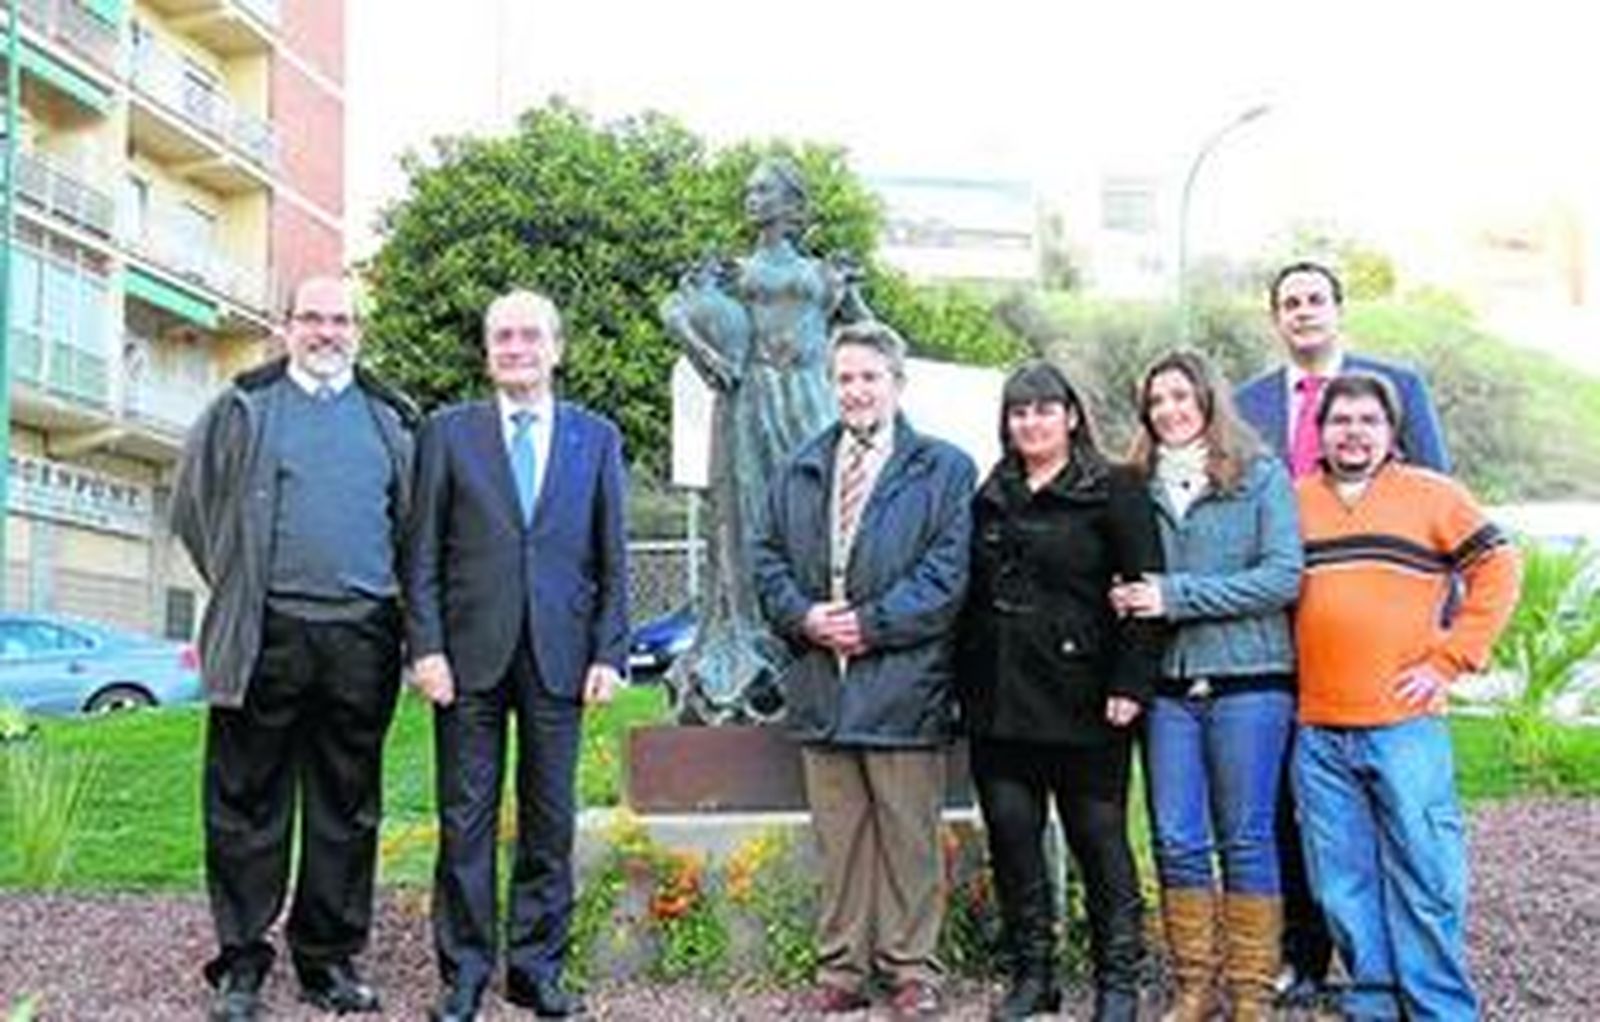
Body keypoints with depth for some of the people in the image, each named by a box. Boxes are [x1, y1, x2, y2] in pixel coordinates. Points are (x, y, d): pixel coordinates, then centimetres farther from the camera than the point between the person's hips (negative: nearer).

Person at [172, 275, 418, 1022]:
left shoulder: (390, 420, 14)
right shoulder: (243, 408, 9)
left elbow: (414, 520, 17)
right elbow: (193, 503, 11)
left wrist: (391, 601, 9)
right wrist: (237, 587, 8)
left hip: (360, 638, 2)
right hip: (267, 635, -2)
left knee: (346, 808, 7)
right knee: (248, 802, 1)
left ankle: (330, 958, 17)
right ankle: (240, 962, 11)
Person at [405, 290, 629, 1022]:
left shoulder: (597, 438, 10)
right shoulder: (448, 432, 7)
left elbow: (612, 558, 8)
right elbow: (423, 553, 3)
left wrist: (609, 653, 0)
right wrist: (426, 646, -5)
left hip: (559, 654, 1)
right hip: (471, 652, -1)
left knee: (550, 822, 6)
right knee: (465, 820, 4)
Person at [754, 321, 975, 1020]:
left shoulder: (943, 469, 1)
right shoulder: (800, 470, 16)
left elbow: (947, 572, -7)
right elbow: (769, 558, 13)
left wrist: (869, 623, -13)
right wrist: (803, 616, -5)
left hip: (902, 682, -4)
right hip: (820, 685, 4)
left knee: (908, 836, 3)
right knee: (838, 838, 10)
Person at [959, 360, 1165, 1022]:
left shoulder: (1114, 492, -2)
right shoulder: (990, 499, 15)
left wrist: (1129, 683, -15)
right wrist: (966, 686, 13)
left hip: (1080, 701, -5)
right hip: (998, 701, 5)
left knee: (1099, 839, 2)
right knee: (1011, 840, 8)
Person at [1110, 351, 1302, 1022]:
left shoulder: (1261, 476, 1)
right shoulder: (1142, 486, 11)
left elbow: (1284, 577, -8)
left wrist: (1177, 595, -13)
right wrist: (1126, 600, -5)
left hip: (1248, 682, -3)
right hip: (1167, 686, 3)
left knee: (1245, 838, 4)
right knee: (1177, 840, 3)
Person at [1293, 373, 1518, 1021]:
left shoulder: (1432, 495, 4)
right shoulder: (1293, 503, 12)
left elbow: (1497, 570, 3)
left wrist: (1450, 659, -3)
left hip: (1404, 725, -3)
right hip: (1317, 731, 3)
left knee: (1424, 878, -2)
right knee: (1342, 884, 7)